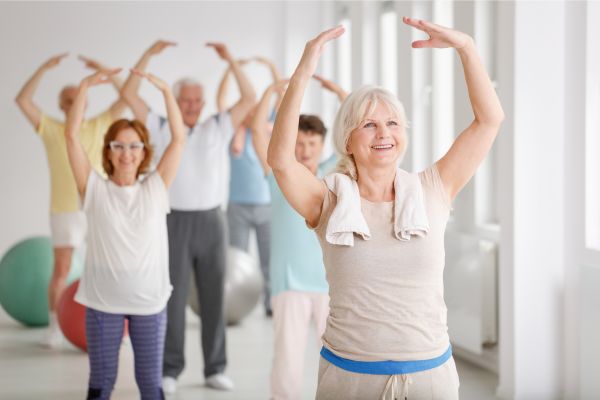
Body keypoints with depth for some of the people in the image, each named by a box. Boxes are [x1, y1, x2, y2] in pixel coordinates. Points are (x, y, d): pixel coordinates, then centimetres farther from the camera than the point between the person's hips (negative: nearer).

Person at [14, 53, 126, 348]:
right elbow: (22, 100, -12)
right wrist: (45, 68, -15)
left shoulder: (99, 126, 5)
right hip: (65, 211, -2)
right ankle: (54, 327, 9)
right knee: (61, 271, -3)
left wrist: (102, 69, -8)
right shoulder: (51, 129, -1)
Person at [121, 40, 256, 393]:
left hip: (212, 222, 2)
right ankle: (170, 370, 9)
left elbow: (249, 98, 1)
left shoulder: (217, 129, 8)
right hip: (174, 223, -2)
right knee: (174, 298, 0)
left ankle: (216, 368, 14)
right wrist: (149, 54, -5)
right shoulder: (161, 128, 5)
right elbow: (129, 94, -2)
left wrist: (230, 59, -4)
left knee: (214, 297, 5)